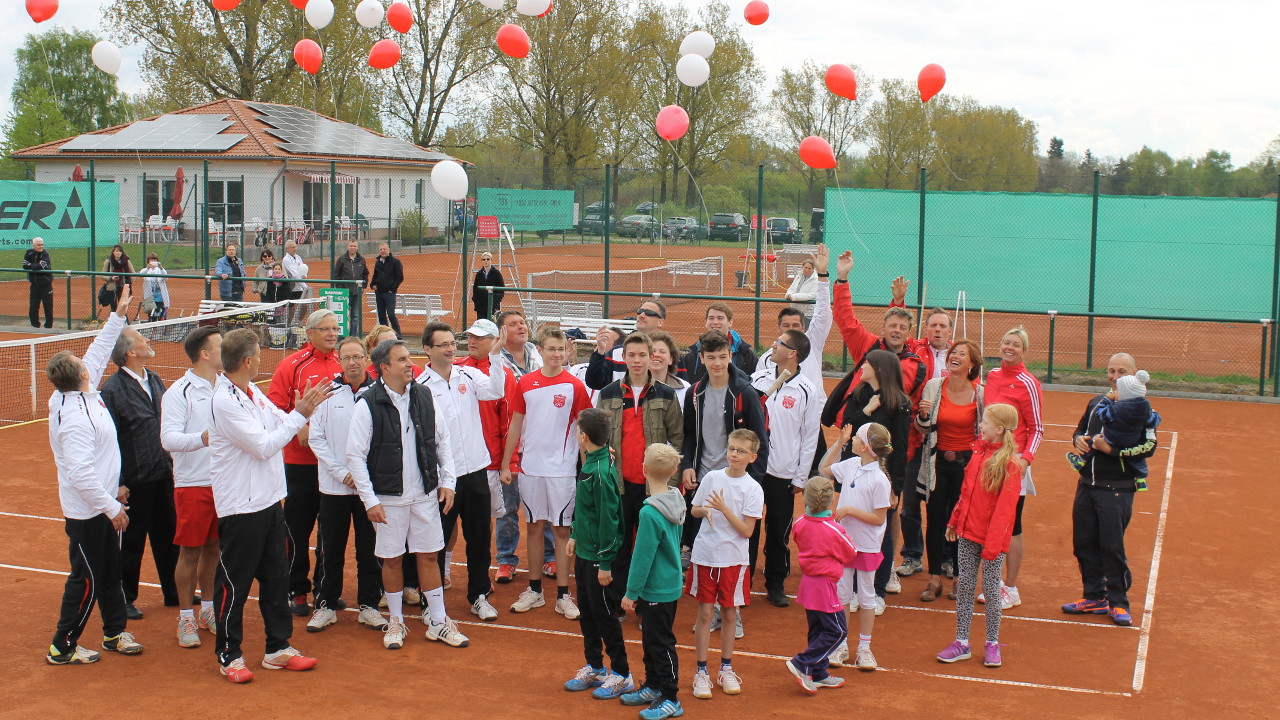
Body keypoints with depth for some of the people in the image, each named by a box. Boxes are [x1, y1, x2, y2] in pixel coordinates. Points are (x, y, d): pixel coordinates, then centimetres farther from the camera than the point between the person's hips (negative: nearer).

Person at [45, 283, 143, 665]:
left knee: (110, 573, 18)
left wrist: (118, 316, 19)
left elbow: (97, 354, 17)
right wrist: (111, 507, -23)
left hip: (103, 506, 9)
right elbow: (80, 472, -29)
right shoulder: (74, 417, -26)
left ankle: (115, 632, 30)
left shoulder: (80, 394, 1)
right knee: (86, 580, 1)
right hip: (86, 514, -9)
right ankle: (63, 647, 12)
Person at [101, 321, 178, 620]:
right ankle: (126, 598, 21)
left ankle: (173, 592, 29)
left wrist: (171, 463, 15)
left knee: (168, 536, 15)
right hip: (134, 481, -7)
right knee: (131, 541, 6)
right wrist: (118, 483, -19)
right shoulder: (113, 389, -15)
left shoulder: (155, 381, 8)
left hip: (163, 475, 7)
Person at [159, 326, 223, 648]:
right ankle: (186, 618, 13)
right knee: (190, 552, 2)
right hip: (192, 485, -5)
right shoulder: (178, 392, -10)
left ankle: (207, 610, 26)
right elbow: (168, 438, -19)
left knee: (214, 548, 13)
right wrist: (203, 438, -34)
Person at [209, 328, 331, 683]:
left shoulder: (253, 391, 8)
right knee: (234, 585, 4)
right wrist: (300, 413, -16)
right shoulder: (225, 401, -20)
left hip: (269, 501, 9)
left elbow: (281, 423, 16)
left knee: (276, 579, 14)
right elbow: (264, 446, -21)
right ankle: (229, 655, 16)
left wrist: (306, 406, -2)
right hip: (239, 507, -9)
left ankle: (278, 647, 25)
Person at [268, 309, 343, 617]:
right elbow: (275, 407, -7)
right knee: (298, 528, 4)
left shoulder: (345, 365, 6)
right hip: (300, 462, -3)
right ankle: (296, 591, 16)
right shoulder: (292, 365, -4)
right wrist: (298, 429, -19)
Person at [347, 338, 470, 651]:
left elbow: (443, 440, 12)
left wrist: (447, 481, 5)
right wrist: (370, 500, -11)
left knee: (429, 555, 8)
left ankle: (438, 622, 17)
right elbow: (355, 455, -9)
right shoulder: (368, 404, -10)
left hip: (426, 494, 3)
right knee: (392, 559, 7)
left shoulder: (423, 396, 3)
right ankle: (396, 622, 22)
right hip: (389, 496, -3)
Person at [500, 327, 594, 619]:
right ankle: (535, 590, 21)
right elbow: (516, 424, 9)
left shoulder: (574, 386, -3)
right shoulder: (525, 384, 3)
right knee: (534, 526, 11)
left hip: (562, 468, -2)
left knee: (562, 529, 3)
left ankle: (563, 595, 10)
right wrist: (505, 464, 7)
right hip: (530, 466, 2)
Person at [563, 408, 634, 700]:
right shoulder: (589, 464, 4)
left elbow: (608, 519, -22)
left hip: (600, 557, -9)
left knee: (604, 614, 2)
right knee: (587, 611, 18)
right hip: (585, 552, 9)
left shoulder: (602, 472, -23)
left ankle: (621, 675, 14)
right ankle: (594, 668, 31)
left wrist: (605, 563, -19)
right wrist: (575, 535, 21)